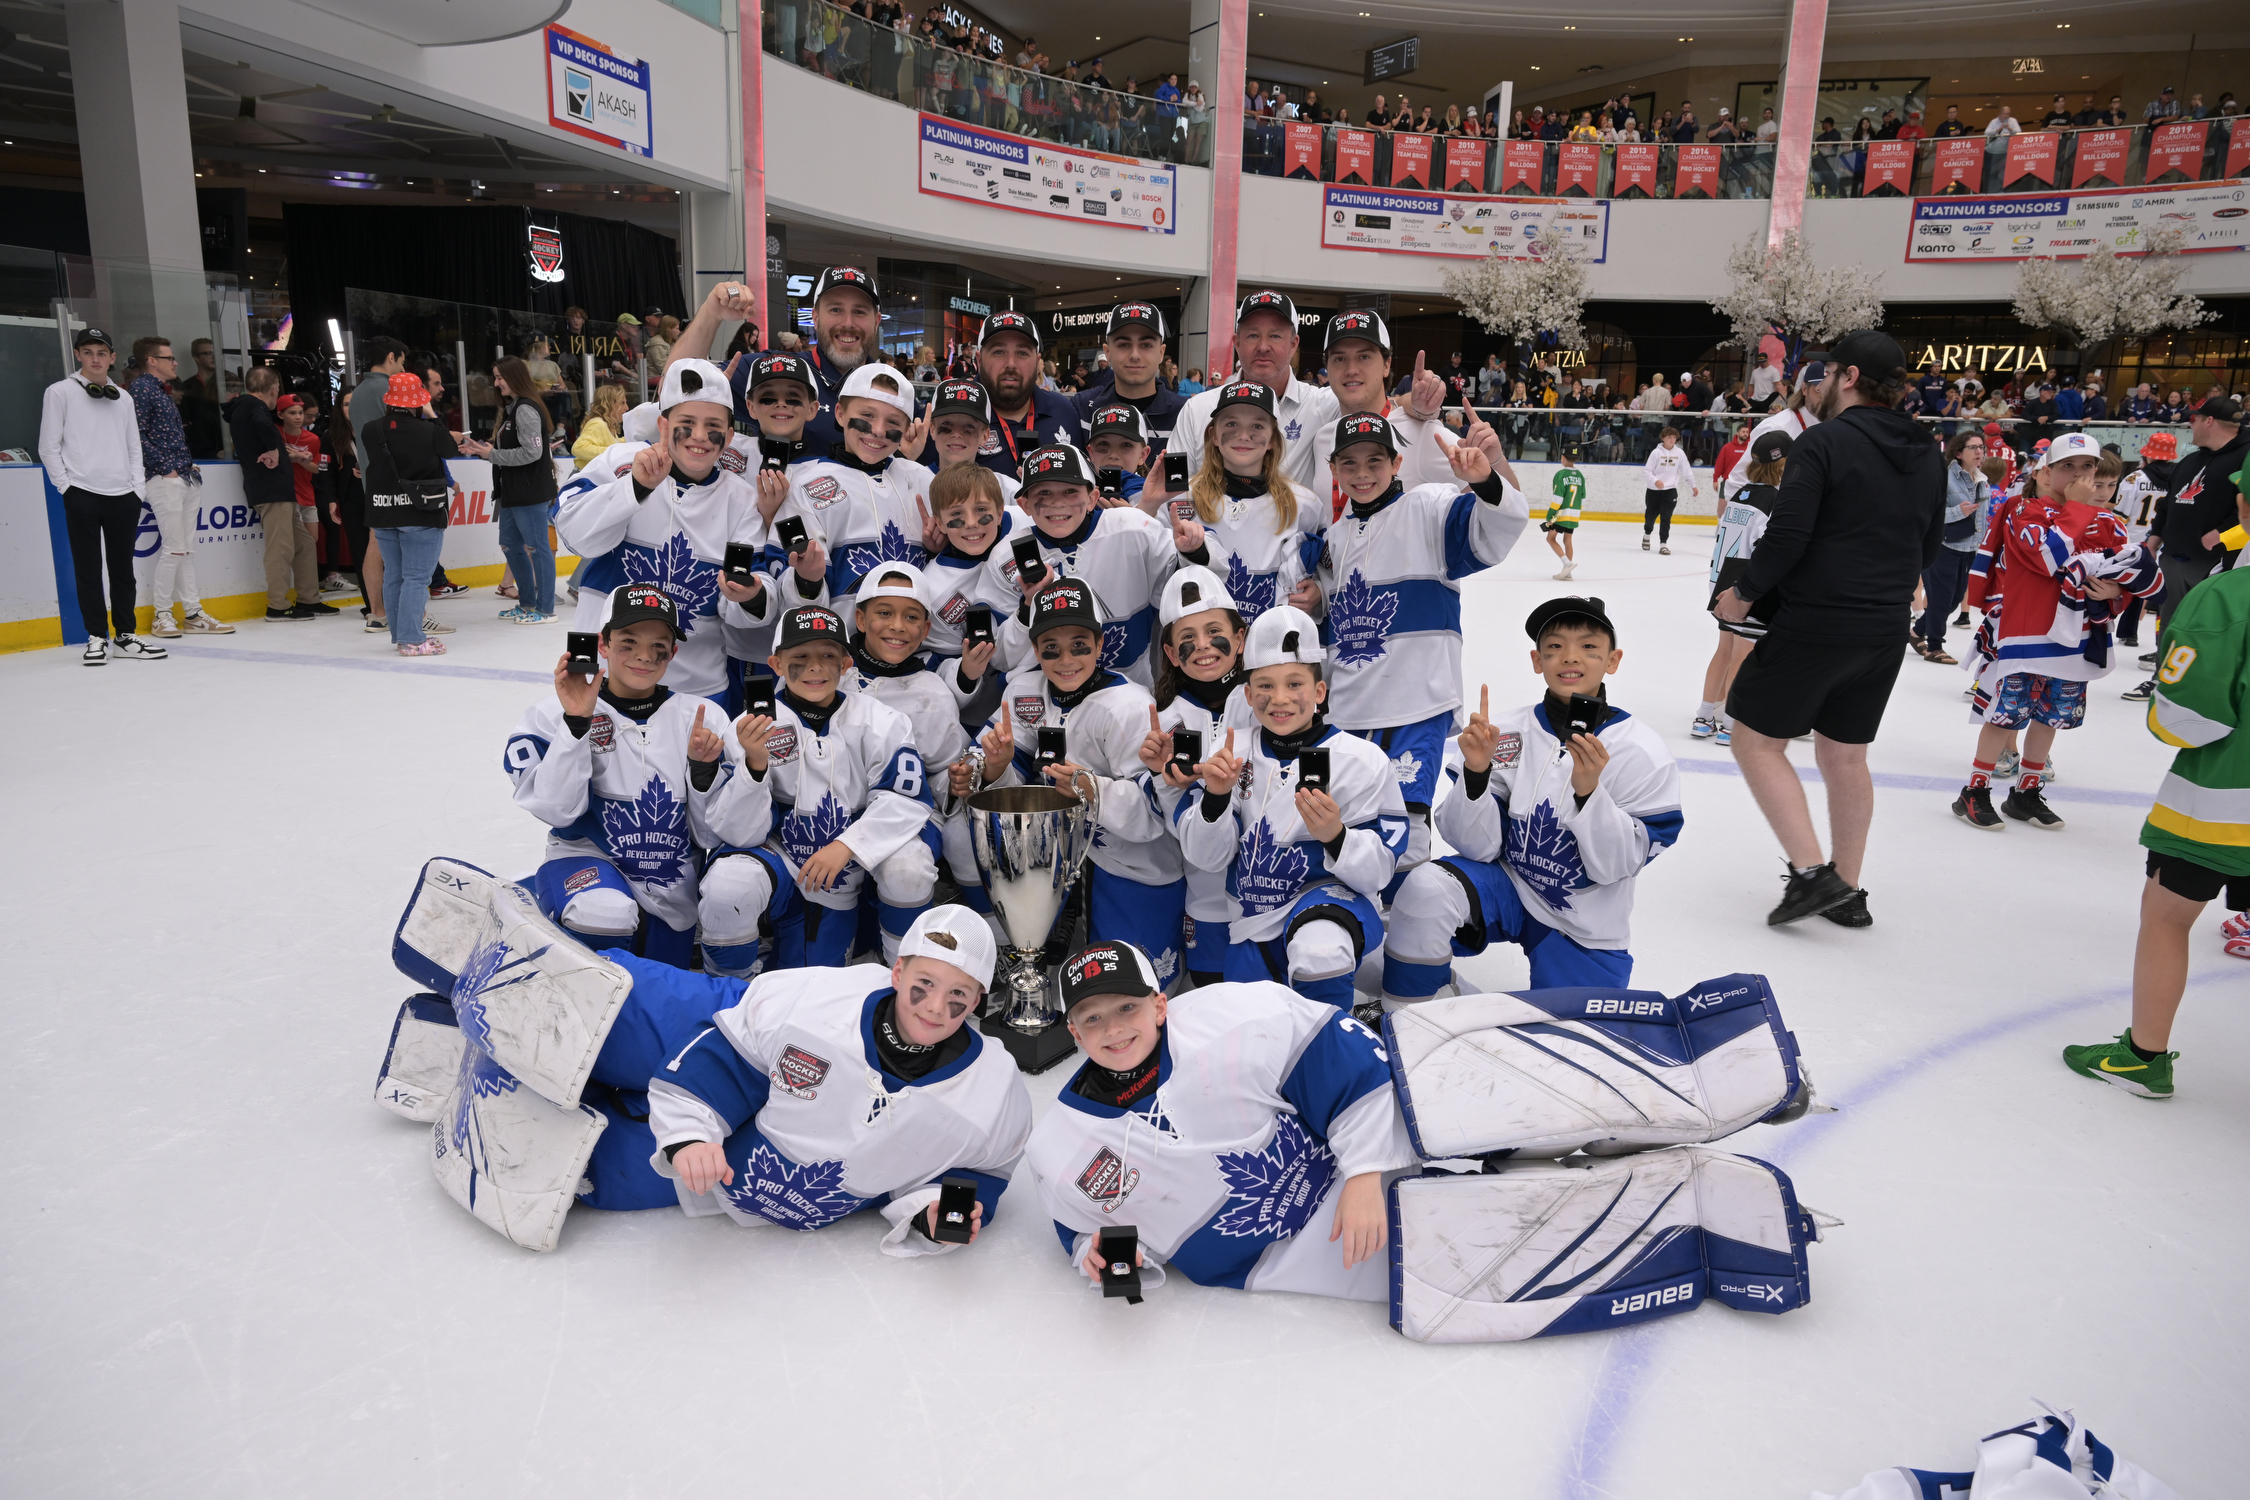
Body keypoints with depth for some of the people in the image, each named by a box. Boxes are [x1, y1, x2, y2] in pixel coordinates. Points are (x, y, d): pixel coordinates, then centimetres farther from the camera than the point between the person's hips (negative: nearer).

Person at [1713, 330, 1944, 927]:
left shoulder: (1823, 441, -13)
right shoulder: (1927, 457, 10)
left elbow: (1787, 535, -19)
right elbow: (1927, 548, 15)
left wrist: (1744, 594, -6)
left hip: (1813, 625, -7)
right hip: (1885, 631, 8)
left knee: (1757, 741, 5)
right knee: (1845, 755, 17)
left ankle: (1811, 873, -3)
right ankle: (1847, 891, 25)